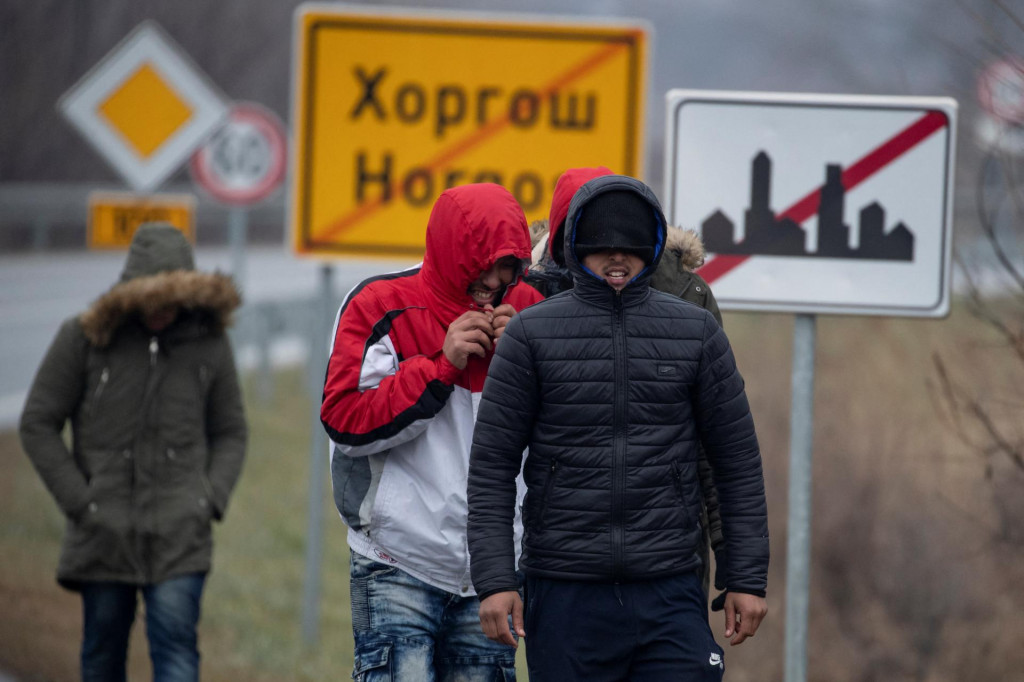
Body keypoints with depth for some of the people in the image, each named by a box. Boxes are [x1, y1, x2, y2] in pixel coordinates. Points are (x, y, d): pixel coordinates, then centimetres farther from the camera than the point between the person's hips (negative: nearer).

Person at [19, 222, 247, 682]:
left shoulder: (208, 343, 3)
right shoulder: (84, 338, -4)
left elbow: (230, 432, 14)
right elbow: (38, 425, 0)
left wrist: (212, 499, -2)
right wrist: (79, 501, -6)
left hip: (179, 538, 0)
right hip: (103, 535, 0)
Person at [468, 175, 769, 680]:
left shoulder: (697, 332, 7)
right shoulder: (531, 335, 2)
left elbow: (737, 461, 9)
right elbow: (492, 464, 0)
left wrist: (748, 578, 4)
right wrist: (494, 579, -8)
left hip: (668, 591, 1)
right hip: (564, 595, 0)